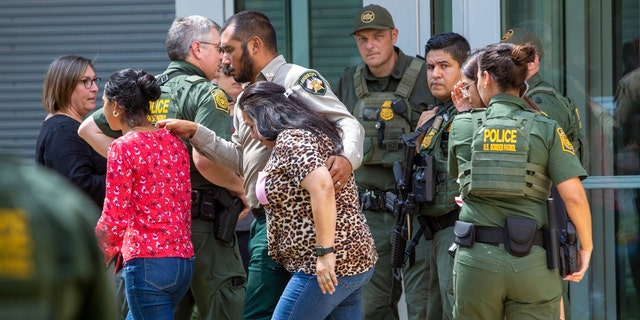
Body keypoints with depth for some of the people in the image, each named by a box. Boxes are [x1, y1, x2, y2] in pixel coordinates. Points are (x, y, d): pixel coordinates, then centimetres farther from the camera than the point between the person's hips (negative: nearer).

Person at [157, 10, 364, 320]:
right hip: (265, 220, 10)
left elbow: (348, 123, -16)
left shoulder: (297, 80, -7)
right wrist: (194, 133, 10)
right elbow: (240, 159, 20)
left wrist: (348, 158, -37)